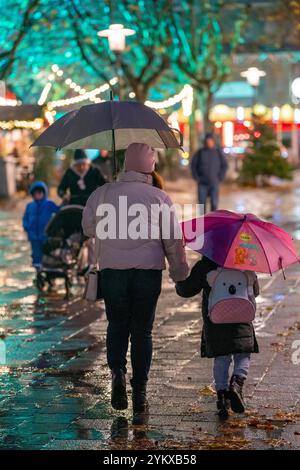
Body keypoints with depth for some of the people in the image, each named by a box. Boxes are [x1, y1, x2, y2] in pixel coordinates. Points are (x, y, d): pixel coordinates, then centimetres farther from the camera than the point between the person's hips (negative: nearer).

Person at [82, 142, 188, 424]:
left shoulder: (103, 194, 0)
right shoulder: (159, 197, -2)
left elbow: (88, 228, 12)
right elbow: (173, 240, 1)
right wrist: (179, 272, 12)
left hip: (112, 268, 0)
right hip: (148, 271, 0)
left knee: (117, 326, 17)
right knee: (142, 331, 8)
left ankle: (117, 372, -5)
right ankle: (139, 392, 5)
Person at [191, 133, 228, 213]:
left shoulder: (218, 152, 0)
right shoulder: (200, 152, 0)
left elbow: (224, 165, 5)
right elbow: (193, 165, 8)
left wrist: (220, 178, -3)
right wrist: (197, 178, -1)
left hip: (214, 183, 0)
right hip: (202, 183, 0)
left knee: (214, 203, -5)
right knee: (202, 203, 0)